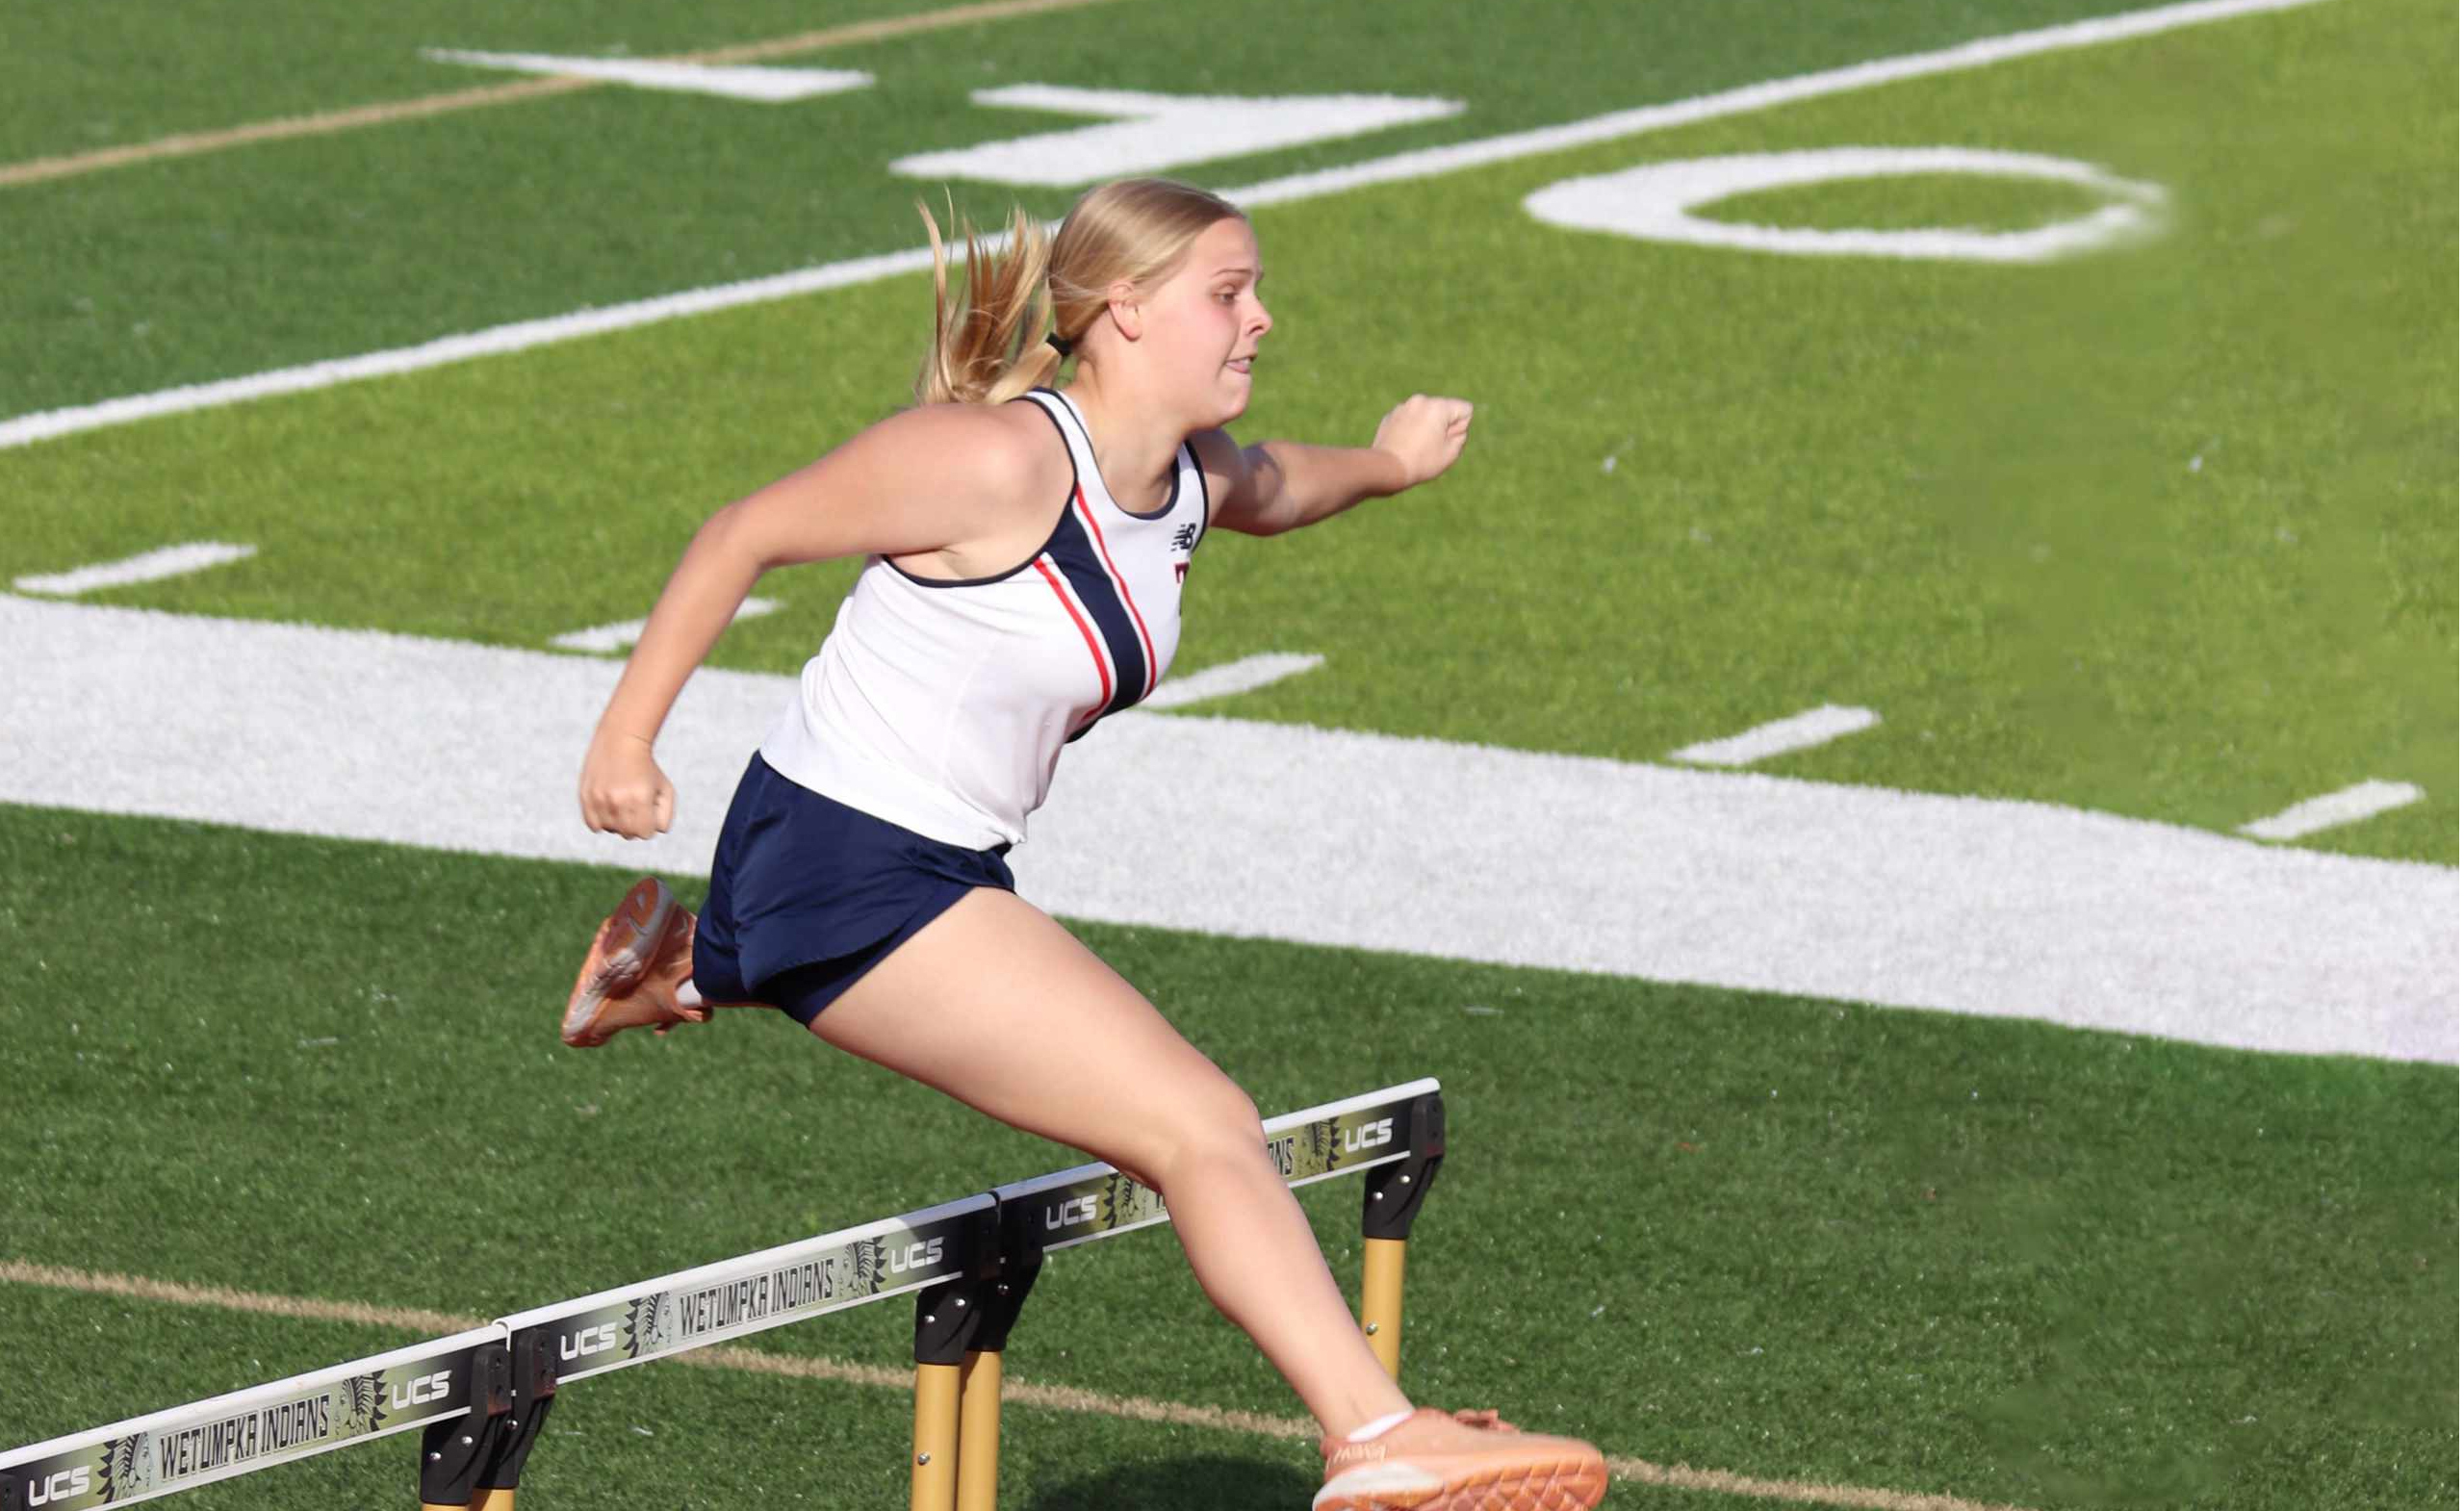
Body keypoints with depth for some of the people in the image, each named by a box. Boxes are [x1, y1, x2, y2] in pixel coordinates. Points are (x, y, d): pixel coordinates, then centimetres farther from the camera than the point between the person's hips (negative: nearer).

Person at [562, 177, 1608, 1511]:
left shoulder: (1189, 480, 3)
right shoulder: (1000, 461, -23)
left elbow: (1267, 489, 30)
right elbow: (748, 533, -15)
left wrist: (1383, 466, 12)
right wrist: (625, 737, -15)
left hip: (948, 872, 10)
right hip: (844, 864, -10)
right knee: (1202, 1126, -18)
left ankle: (679, 969, 57)